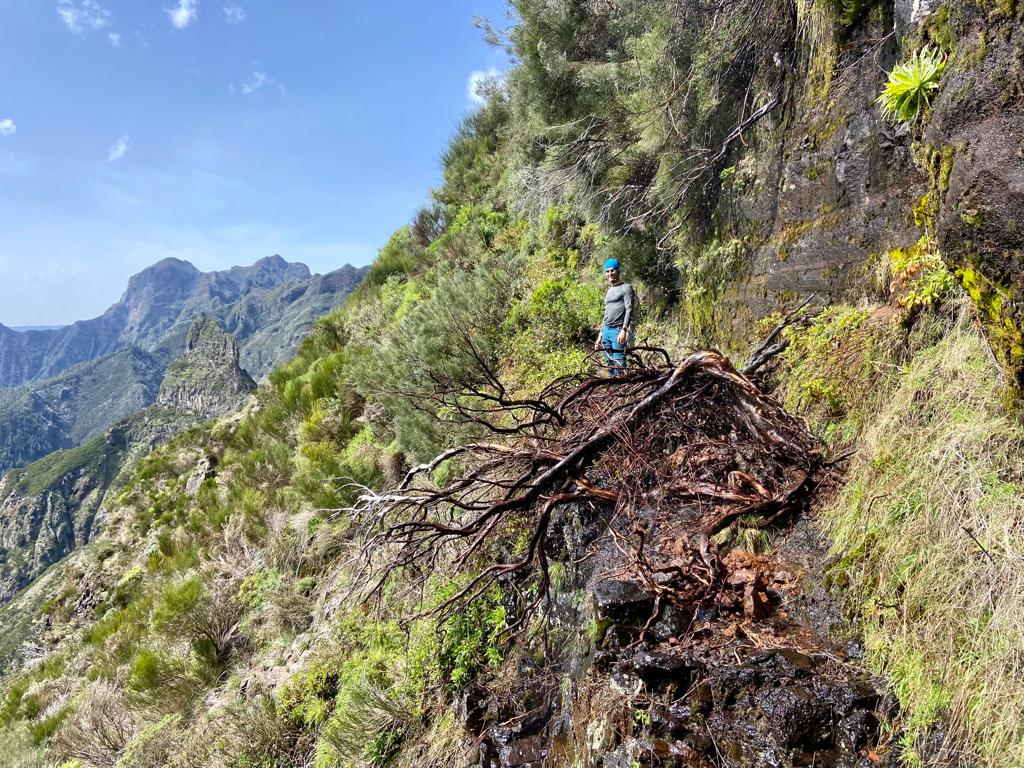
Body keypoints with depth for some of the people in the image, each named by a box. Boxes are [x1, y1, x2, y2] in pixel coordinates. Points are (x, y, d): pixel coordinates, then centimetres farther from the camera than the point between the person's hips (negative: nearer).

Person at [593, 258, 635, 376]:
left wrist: (624, 330, -23)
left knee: (619, 364, -12)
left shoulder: (626, 288, -1)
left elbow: (629, 309, -11)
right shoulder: (609, 291, 22)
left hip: (618, 331, -7)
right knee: (609, 364, 6)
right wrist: (600, 336, 20)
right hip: (606, 331, 7)